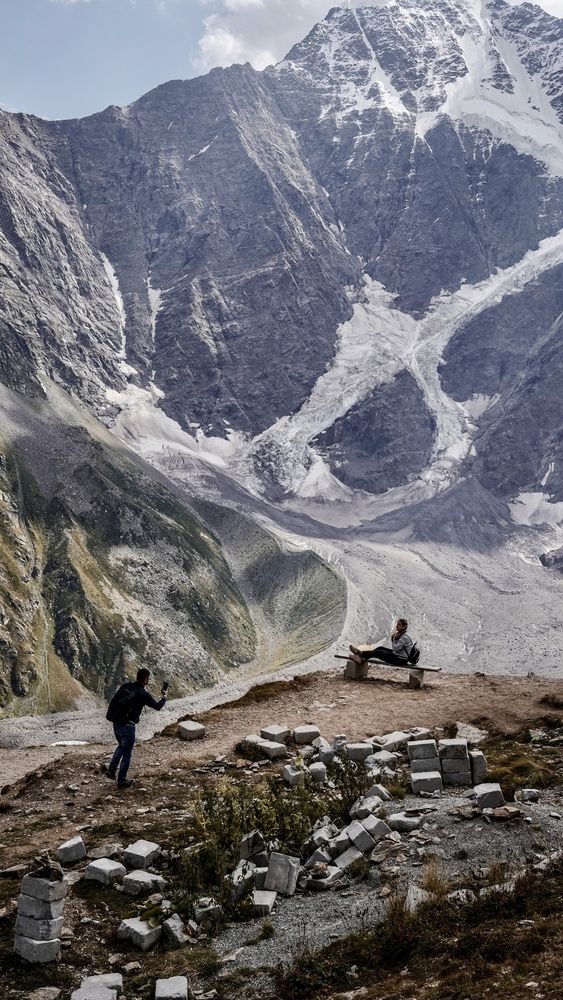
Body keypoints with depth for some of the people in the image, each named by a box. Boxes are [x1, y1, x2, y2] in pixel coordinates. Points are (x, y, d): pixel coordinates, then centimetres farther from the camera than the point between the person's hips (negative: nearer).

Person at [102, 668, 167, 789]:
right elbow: (157, 706, -2)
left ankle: (111, 768, 20)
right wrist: (164, 697, 20)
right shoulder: (143, 694, -13)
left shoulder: (126, 685, 2)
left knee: (122, 746, 30)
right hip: (127, 725, -6)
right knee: (127, 753, 9)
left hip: (116, 723, 6)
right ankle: (122, 781, 16)